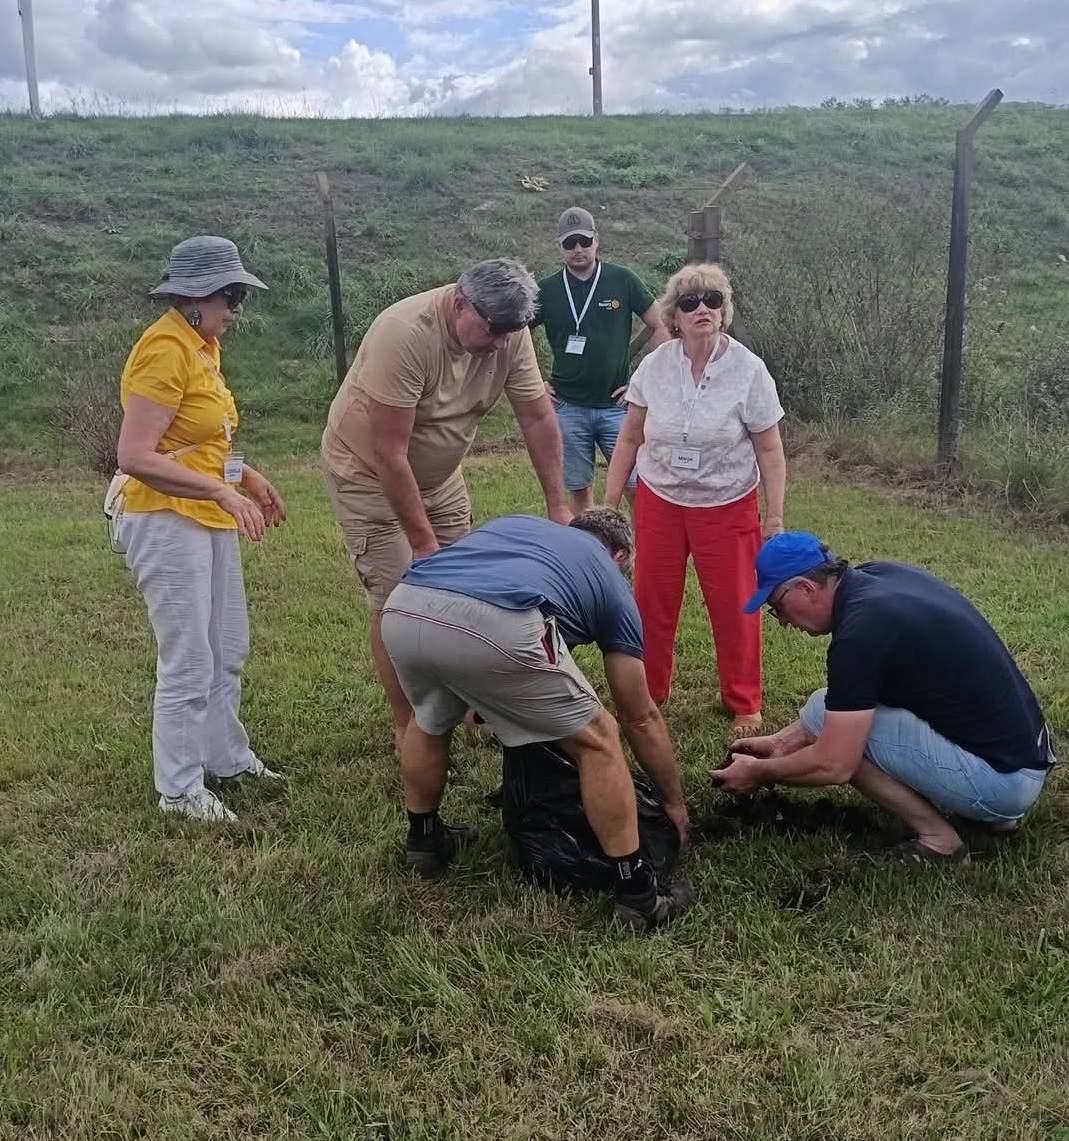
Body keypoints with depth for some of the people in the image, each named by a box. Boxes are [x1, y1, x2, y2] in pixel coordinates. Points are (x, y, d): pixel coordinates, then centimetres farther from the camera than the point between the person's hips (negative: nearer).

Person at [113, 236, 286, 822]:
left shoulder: (201, 343, 8)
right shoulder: (166, 349, -19)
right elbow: (135, 456, -24)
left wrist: (247, 477, 7)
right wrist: (222, 490, -26)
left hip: (209, 518, 10)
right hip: (167, 523, -9)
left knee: (228, 650, 19)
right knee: (189, 666, -1)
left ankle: (226, 755, 36)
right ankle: (179, 789, 14)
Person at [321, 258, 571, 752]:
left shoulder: (508, 333, -17)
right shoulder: (406, 333, -34)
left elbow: (538, 417, -8)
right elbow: (389, 453, -31)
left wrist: (557, 508, -7)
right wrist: (423, 541, -26)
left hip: (438, 474, 6)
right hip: (369, 472, -6)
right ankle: (408, 730, 5)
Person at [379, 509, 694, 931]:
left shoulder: (513, 524, 41)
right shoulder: (610, 579, 31)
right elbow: (641, 719, 35)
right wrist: (675, 803, 49)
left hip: (402, 613, 5)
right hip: (495, 627, -4)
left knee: (429, 722, 38)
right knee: (597, 742, 19)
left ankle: (424, 842, 51)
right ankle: (637, 892, 22)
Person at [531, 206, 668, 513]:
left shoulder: (622, 281, -1)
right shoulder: (547, 290, 3)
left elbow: (660, 328, 3)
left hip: (615, 404, -1)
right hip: (568, 407, 1)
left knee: (636, 486, -4)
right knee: (579, 489, 8)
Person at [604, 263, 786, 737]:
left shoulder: (749, 370, -13)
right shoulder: (655, 365, -6)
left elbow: (769, 451, -7)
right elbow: (629, 438, 4)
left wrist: (774, 518, -9)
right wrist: (608, 503, 4)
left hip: (728, 507, -2)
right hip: (659, 502, 2)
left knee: (734, 607, 3)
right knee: (652, 602, 8)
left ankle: (744, 705, 21)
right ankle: (648, 694, 27)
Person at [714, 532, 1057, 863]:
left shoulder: (861, 630, -23)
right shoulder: (877, 576, 4)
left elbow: (832, 765, -18)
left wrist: (759, 771, -1)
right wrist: (783, 741, 16)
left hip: (1002, 778, -9)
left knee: (824, 715, -8)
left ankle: (937, 838, 0)